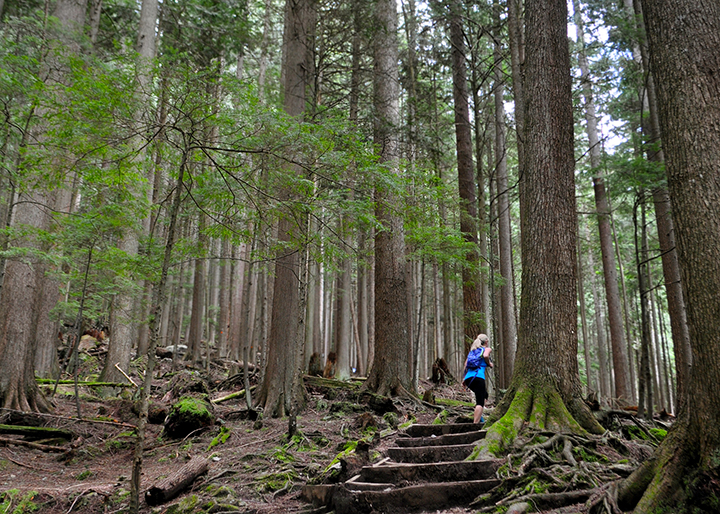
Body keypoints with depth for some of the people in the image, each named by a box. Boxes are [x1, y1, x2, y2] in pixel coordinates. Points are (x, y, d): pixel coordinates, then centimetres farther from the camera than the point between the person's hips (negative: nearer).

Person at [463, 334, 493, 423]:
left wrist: (464, 378, 21)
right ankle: (476, 423, -20)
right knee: (480, 402, -7)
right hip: (478, 377, -7)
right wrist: (489, 363, 4)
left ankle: (479, 416, 16)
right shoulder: (487, 349, 10)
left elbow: (466, 364, 19)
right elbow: (485, 356, -14)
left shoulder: (472, 350, 26)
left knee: (484, 394, 27)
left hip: (468, 378, 7)